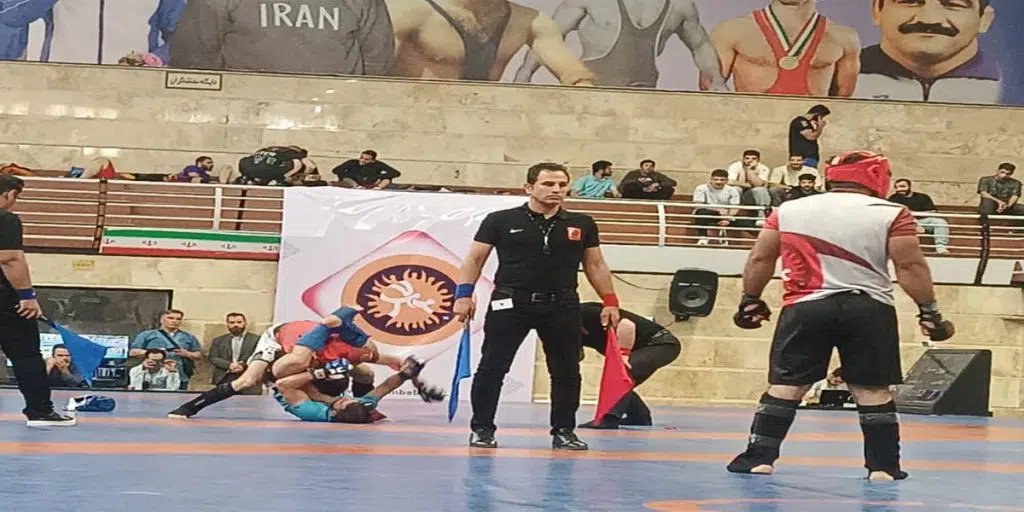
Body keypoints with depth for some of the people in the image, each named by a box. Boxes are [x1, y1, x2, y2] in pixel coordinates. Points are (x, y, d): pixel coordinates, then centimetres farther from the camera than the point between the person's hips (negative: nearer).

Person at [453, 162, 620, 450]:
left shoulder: (582, 225, 7)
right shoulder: (501, 221, 0)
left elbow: (595, 265, 14)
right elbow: (475, 259, 2)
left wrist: (610, 301, 8)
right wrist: (464, 294, -8)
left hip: (562, 306, 2)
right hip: (510, 303, -2)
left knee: (567, 372, 6)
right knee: (491, 368, -1)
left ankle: (563, 431, 18)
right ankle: (482, 428, 9)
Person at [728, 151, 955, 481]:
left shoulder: (788, 210, 8)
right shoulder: (890, 215, -1)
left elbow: (760, 258, 11)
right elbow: (911, 266, -4)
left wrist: (750, 299, 21)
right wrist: (929, 310, 4)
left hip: (805, 306, 1)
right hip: (868, 308, -1)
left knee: (785, 385, 6)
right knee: (872, 389, 7)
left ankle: (759, 457, 2)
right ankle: (882, 465, 7)